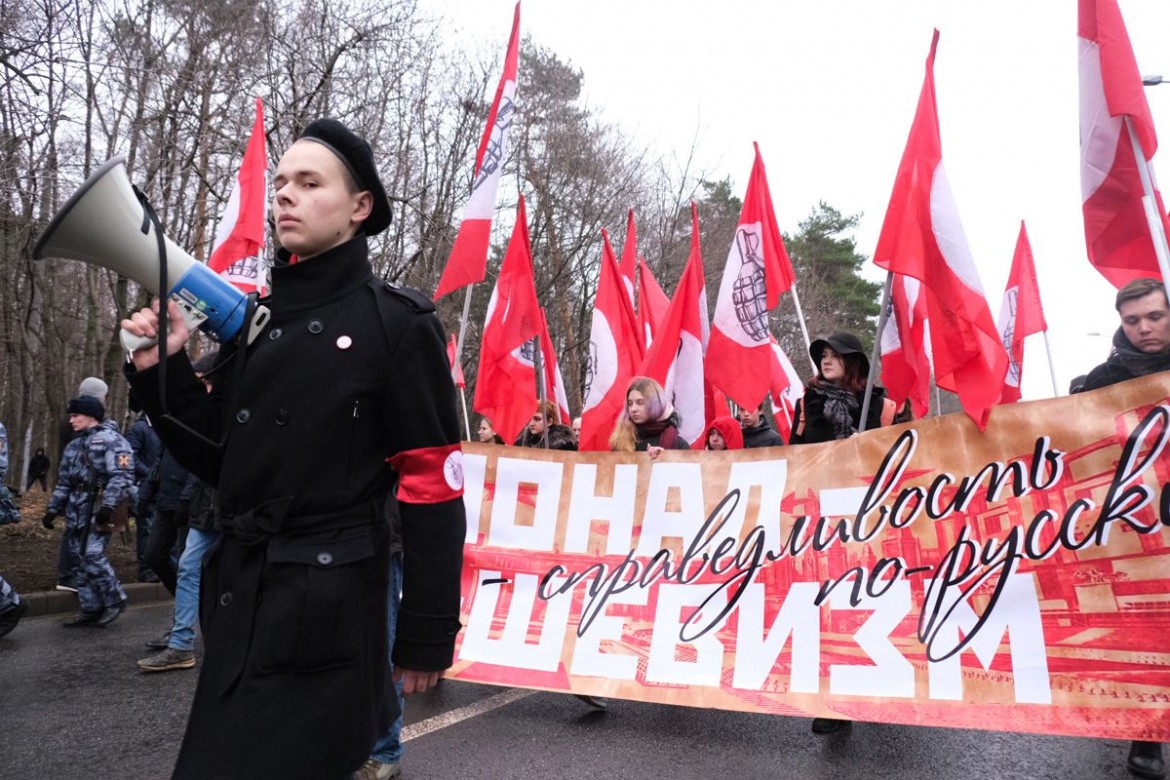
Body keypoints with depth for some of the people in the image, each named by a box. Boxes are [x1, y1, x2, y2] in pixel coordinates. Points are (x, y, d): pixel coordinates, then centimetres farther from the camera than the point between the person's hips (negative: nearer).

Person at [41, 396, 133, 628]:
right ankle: (92, 608, 18)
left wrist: (108, 505, -25)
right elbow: (64, 482, 25)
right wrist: (53, 509, 19)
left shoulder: (111, 440, -8)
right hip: (76, 511, 9)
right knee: (81, 556, 9)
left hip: (98, 508, -9)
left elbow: (121, 476, -17)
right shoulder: (74, 446, 20)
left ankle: (115, 601, 2)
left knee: (92, 554, -14)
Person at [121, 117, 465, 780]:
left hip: (328, 614, -7)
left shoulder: (398, 324, -10)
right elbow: (224, 464, 13)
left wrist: (428, 636, -11)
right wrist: (165, 370, -1)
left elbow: (435, 488, -12)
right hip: (237, 605, 7)